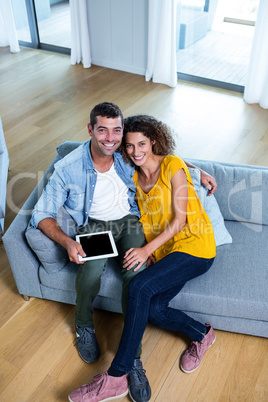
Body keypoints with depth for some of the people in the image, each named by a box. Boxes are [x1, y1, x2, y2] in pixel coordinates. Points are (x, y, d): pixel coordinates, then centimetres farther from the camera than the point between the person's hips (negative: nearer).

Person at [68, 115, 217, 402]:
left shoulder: (172, 166, -10)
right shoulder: (135, 176, 11)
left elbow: (179, 220, -14)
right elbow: (145, 219, 12)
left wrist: (147, 249, -21)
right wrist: (144, 251, -7)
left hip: (194, 246, -6)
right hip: (163, 249, 6)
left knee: (139, 287, -27)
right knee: (153, 309, -17)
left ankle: (116, 378, -16)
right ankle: (201, 334, 14)